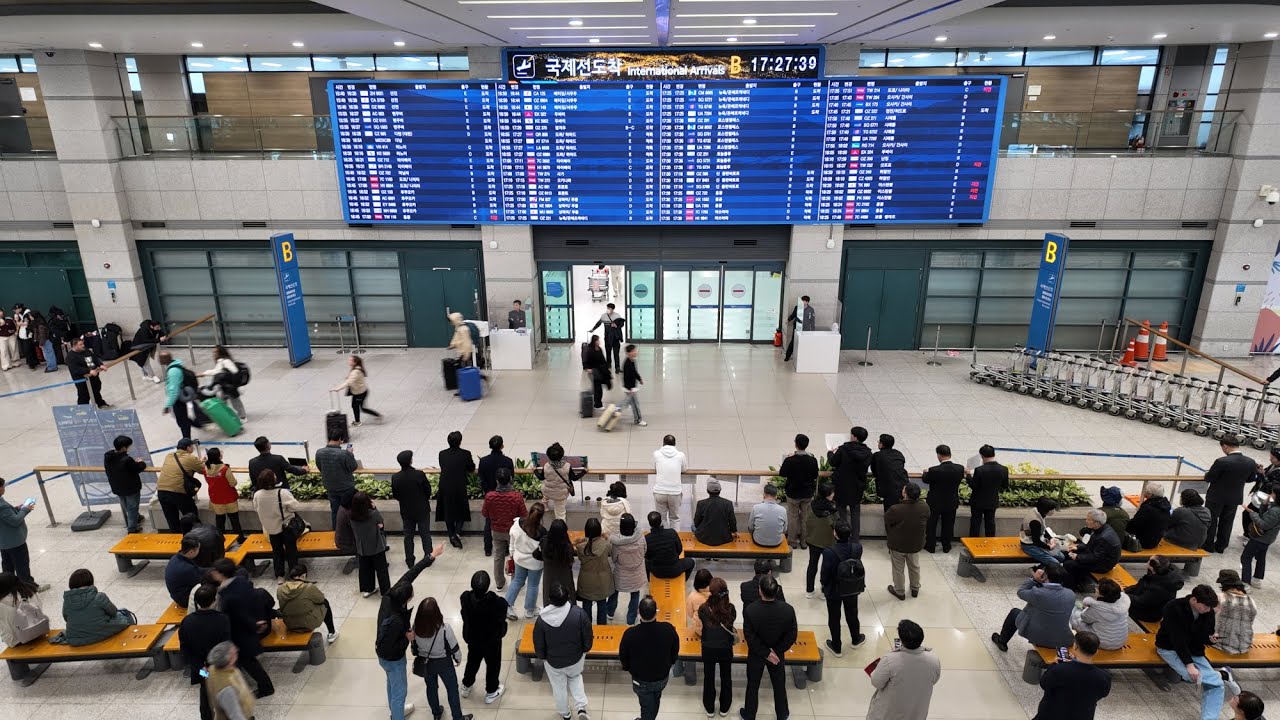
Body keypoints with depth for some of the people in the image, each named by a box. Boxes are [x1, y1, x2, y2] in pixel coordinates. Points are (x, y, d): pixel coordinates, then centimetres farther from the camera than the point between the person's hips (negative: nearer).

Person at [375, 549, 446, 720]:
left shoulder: (390, 596, -24)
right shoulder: (394, 622, -43)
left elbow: (410, 573, -16)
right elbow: (384, 650, -34)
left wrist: (431, 556, -15)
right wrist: (407, 639, -25)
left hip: (388, 657, 8)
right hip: (392, 659, -8)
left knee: (392, 684, 32)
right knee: (399, 691, 15)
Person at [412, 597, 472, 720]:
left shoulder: (416, 627, -25)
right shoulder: (444, 628, -34)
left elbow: (414, 647, -6)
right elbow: (454, 648, -18)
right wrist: (458, 659, 4)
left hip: (425, 662, 3)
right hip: (444, 663, -3)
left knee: (431, 687, 28)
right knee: (452, 688, 19)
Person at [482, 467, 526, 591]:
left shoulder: (489, 496, -22)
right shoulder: (517, 496, -28)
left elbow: (484, 514, -6)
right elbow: (524, 515, -15)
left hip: (497, 531, 2)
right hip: (513, 531, -2)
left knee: (498, 557, 21)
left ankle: (500, 583, 35)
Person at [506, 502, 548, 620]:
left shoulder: (518, 524, -19)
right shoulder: (541, 532, -31)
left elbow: (512, 541, -4)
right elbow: (544, 550, -20)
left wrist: (512, 555, 12)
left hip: (519, 558, 4)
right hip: (535, 562, -4)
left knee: (517, 581, 26)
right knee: (533, 585, 18)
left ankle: (507, 605, 28)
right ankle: (530, 610, 35)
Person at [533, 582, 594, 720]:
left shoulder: (542, 619, -27)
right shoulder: (579, 613, -28)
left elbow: (539, 645, -12)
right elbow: (588, 636, -14)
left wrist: (542, 657, 9)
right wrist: (585, 649, 7)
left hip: (553, 661, -1)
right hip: (576, 658, 1)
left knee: (559, 686, 27)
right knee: (575, 677, 32)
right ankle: (581, 708, 21)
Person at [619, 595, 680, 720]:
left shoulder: (630, 634, -32)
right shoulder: (668, 629, -26)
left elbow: (623, 657, -13)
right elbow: (675, 652, -6)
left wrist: (629, 669, 9)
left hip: (641, 680, -2)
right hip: (662, 677, 2)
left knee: (647, 706, 22)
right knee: (655, 701, 31)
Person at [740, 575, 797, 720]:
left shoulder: (750, 610, -33)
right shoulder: (788, 610, -28)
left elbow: (750, 637, -23)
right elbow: (791, 637, -17)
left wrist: (766, 653, -12)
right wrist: (776, 651, -9)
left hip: (756, 654, -1)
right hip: (778, 654, 1)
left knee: (753, 686, 23)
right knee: (779, 685, 26)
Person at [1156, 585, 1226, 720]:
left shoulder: (1208, 612, -7)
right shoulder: (1174, 608, -26)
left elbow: (1205, 636, 1)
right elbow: (1177, 639, -28)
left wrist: (1211, 638, -23)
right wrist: (1189, 664, -34)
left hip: (1194, 651, 6)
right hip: (1170, 648, -5)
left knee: (1216, 684, -14)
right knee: (1191, 675, -32)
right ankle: (1222, 675, -3)